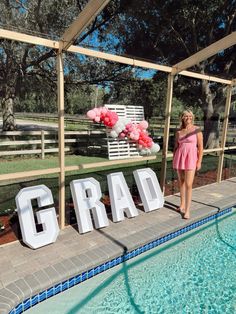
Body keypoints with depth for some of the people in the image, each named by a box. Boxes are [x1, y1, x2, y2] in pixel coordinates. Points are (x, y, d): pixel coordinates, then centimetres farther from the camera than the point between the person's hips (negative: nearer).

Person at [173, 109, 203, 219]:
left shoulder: (197, 130, -3)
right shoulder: (178, 131, 7)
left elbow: (200, 147, -3)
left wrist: (199, 161, -7)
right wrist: (174, 160, 12)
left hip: (191, 158, -4)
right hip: (180, 157, 4)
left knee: (188, 185, -8)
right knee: (181, 182, 12)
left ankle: (187, 210, -1)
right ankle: (182, 205, 28)